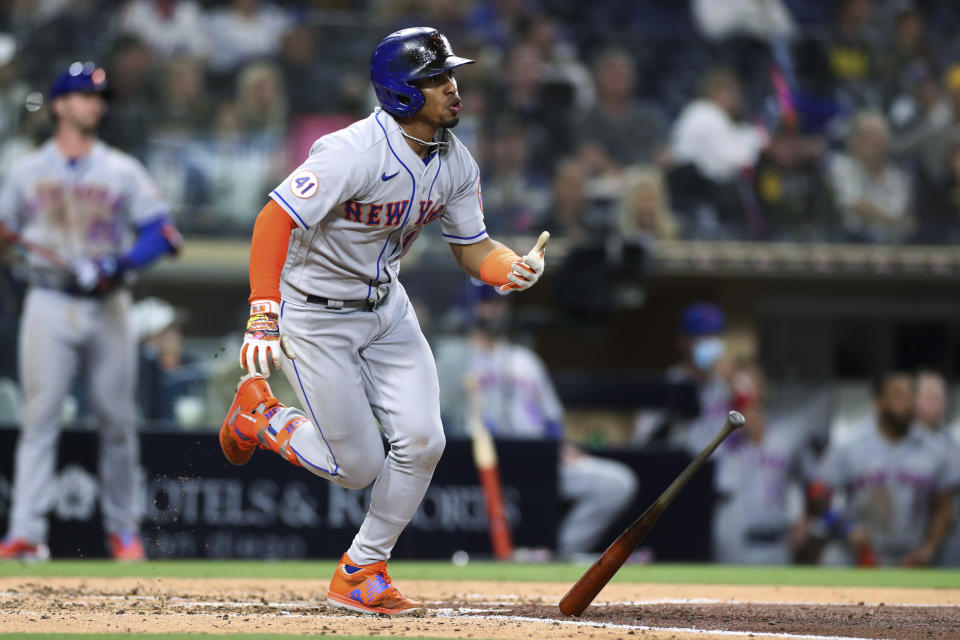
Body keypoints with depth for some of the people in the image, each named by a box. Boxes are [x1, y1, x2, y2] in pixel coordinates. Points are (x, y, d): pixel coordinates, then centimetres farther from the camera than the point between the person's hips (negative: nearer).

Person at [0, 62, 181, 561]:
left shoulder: (123, 171, 7)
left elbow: (163, 233, 0)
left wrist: (120, 265, -15)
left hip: (108, 308, 1)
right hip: (49, 305, -1)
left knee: (117, 420, 2)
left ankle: (122, 528, 15)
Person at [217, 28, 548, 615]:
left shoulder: (455, 163, -4)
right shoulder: (354, 153, -28)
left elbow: (473, 247, 4)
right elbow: (275, 220, -29)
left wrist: (510, 268, -20)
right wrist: (263, 317, -37)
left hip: (386, 304, 7)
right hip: (315, 313, -7)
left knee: (422, 440, -8)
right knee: (359, 466, -5)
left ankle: (362, 571, 11)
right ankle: (260, 416, 24)